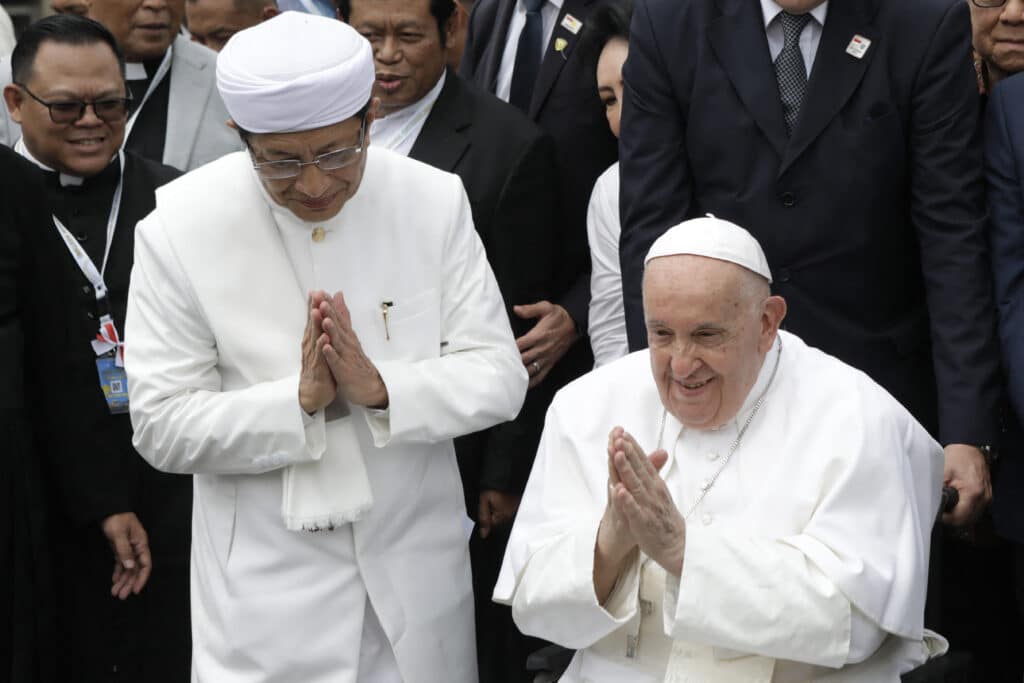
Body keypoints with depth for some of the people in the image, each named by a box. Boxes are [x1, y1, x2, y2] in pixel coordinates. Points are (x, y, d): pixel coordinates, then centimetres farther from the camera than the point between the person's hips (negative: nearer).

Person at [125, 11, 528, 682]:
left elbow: (499, 377, -6)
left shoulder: (436, 201, -6)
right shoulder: (179, 228, -11)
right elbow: (161, 426, -11)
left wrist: (381, 388, -22)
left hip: (416, 573, 2)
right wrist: (299, 399, -23)